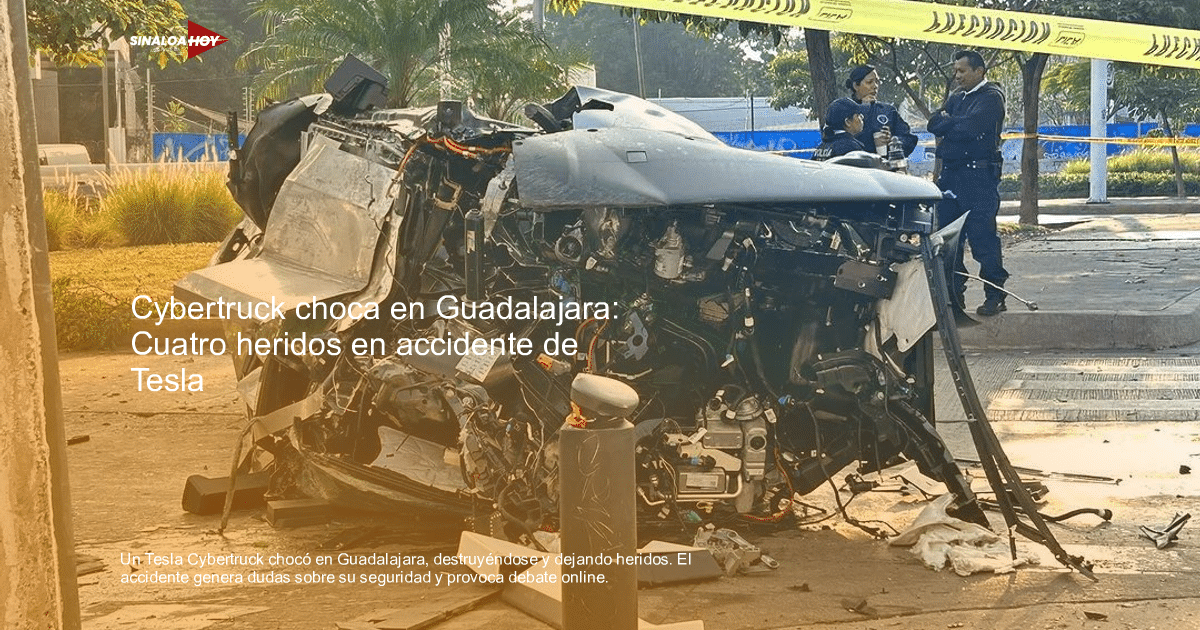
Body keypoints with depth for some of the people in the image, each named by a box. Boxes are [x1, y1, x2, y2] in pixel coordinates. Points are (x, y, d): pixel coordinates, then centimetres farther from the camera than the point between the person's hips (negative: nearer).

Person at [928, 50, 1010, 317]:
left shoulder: (991, 97, -4)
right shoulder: (956, 98, 20)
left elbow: (969, 127, -18)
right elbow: (934, 124, 7)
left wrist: (947, 123, -1)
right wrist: (956, 123, -9)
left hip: (979, 176, -8)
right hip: (950, 174, 8)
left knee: (983, 237, -8)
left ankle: (995, 296, 0)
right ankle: (953, 293, 15)